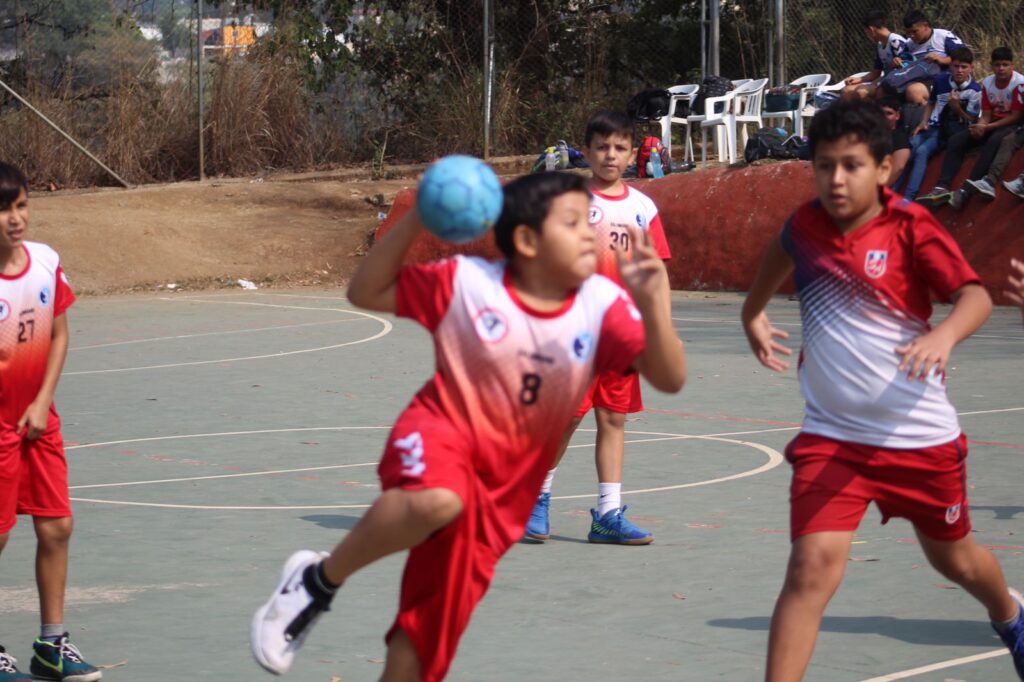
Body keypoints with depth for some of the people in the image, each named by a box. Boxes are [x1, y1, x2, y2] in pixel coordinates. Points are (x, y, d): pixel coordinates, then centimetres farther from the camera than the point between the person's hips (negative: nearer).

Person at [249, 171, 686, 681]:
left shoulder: (603, 305, -10)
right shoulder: (466, 283, -12)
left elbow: (670, 379, -18)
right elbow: (365, 293, -4)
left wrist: (652, 305, -35)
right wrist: (414, 222, -17)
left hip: (505, 487, 3)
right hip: (442, 432, -3)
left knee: (427, 627, 2)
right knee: (438, 501, -39)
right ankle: (317, 581, -16)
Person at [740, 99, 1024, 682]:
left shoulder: (911, 227, -14)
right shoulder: (805, 226, -3)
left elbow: (976, 295, -27)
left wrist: (944, 334, -48)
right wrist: (753, 312, 37)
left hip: (920, 433, -1)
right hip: (832, 435, 1)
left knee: (953, 557, 22)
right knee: (813, 567, -18)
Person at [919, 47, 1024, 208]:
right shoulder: (987, 83, 2)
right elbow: (986, 115, 4)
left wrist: (987, 127, -21)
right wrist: (980, 127, -20)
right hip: (992, 125, 7)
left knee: (994, 141, -39)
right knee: (955, 140, -11)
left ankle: (965, 191, -44)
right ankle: (942, 187, -26)